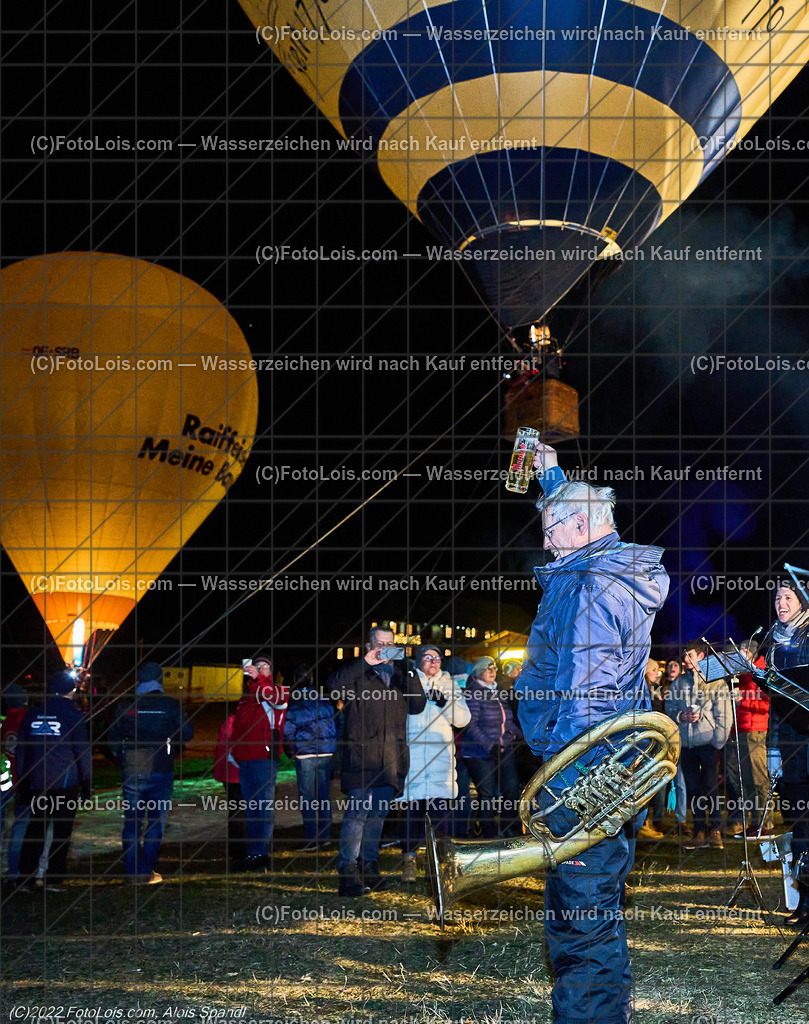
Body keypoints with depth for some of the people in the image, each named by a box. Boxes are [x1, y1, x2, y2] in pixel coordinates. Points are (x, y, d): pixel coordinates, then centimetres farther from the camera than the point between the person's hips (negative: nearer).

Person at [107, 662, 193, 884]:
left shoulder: (125, 706, 1)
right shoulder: (171, 705, -4)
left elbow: (113, 737, 5)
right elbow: (187, 733, -1)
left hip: (131, 771, 2)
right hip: (160, 771, -2)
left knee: (132, 820, 11)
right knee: (156, 820, 6)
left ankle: (132, 871, 12)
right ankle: (146, 871, 4)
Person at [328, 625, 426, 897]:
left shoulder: (400, 675, 21)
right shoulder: (358, 674, 7)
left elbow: (417, 706, 11)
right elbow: (335, 684, -12)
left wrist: (409, 673, -1)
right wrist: (365, 662, -14)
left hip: (391, 758, 5)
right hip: (361, 753, -5)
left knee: (378, 813, 10)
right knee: (358, 810, -13)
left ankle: (369, 868, 18)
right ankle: (348, 872, -12)